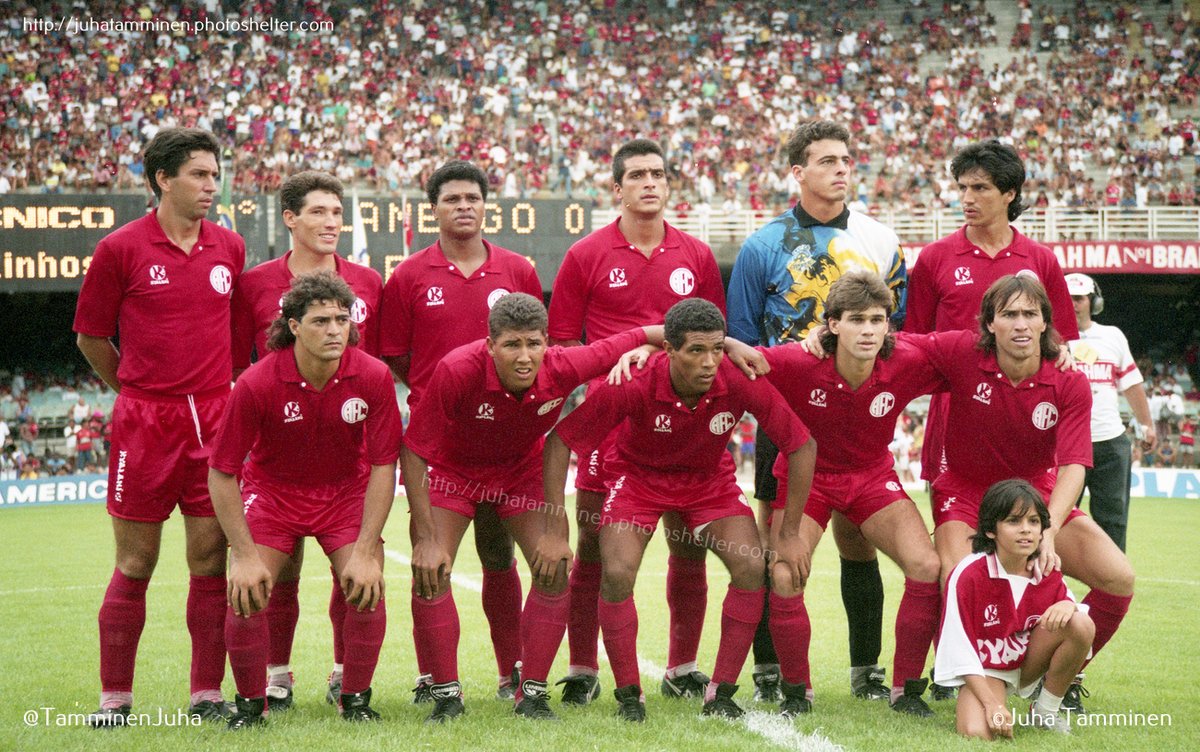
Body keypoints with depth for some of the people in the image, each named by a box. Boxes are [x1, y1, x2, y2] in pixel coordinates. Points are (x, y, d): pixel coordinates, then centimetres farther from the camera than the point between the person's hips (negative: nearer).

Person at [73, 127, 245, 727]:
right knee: (135, 563, 1)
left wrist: (221, 389, 13)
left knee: (211, 559, 3)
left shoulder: (230, 248, 9)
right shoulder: (121, 249, -3)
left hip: (216, 421, 3)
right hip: (144, 424, -3)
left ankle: (207, 693, 10)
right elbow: (90, 337, 6)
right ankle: (114, 697, 11)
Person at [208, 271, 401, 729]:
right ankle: (250, 704, 6)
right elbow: (221, 472, -17)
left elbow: (383, 465, -13)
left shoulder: (373, 377, -20)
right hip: (271, 489, -1)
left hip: (346, 492, 1)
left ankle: (355, 701, 4)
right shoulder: (256, 383, -25)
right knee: (246, 595, -17)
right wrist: (245, 556, -20)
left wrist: (366, 552, -18)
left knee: (367, 589, -17)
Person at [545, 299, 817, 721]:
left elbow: (802, 446, -18)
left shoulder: (739, 382, -29)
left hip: (709, 479, 2)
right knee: (617, 573, -22)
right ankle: (628, 695, -2)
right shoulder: (633, 385, -32)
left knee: (753, 567, -18)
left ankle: (721, 693, -3)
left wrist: (788, 534, -16)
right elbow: (560, 440, -24)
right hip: (639, 476, -2)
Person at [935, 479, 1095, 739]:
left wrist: (1069, 606, -25)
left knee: (1082, 625, -22)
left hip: (1030, 663, 4)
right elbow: (960, 650, -20)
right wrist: (991, 704, -27)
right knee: (977, 732, -34)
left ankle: (1046, 712, -2)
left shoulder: (1049, 572, -8)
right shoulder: (967, 575, -22)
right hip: (984, 670, -4)